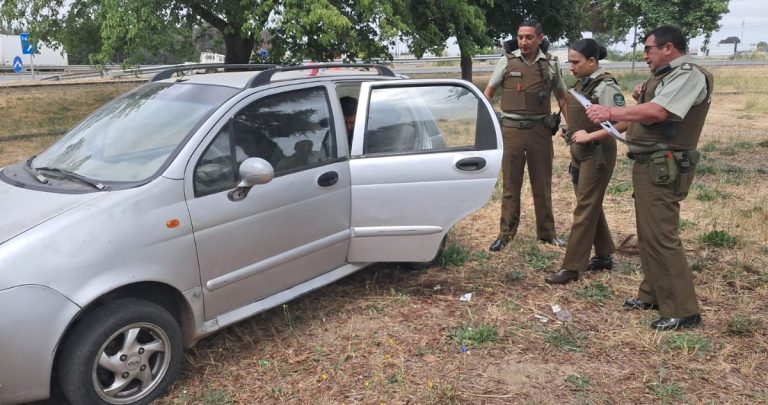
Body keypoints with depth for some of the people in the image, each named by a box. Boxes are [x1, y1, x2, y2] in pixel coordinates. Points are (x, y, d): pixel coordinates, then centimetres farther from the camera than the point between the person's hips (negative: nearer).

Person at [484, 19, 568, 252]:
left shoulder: (551, 64, 4)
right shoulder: (507, 61, 0)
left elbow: (562, 96, 14)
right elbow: (489, 93, 7)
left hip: (540, 130, 1)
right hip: (511, 129, -1)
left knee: (542, 185, 9)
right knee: (510, 185, 5)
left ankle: (547, 232, 22)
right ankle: (506, 233, 15)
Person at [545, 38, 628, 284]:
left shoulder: (605, 86, -17)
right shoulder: (582, 83, 8)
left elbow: (623, 123, -25)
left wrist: (590, 136, -24)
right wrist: (574, 137, 9)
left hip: (597, 154, -9)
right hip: (579, 152, 9)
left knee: (585, 210, -4)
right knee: (591, 206, 16)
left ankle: (571, 267, 1)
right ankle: (604, 256, 30)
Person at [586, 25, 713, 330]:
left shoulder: (688, 75, -14)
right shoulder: (666, 76, 17)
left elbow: (658, 112, -27)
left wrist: (610, 112, -24)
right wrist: (641, 98, 6)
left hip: (663, 167, -10)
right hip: (650, 164, 10)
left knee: (661, 236, -10)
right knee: (648, 233, 15)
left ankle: (683, 311, -3)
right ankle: (653, 294, 26)